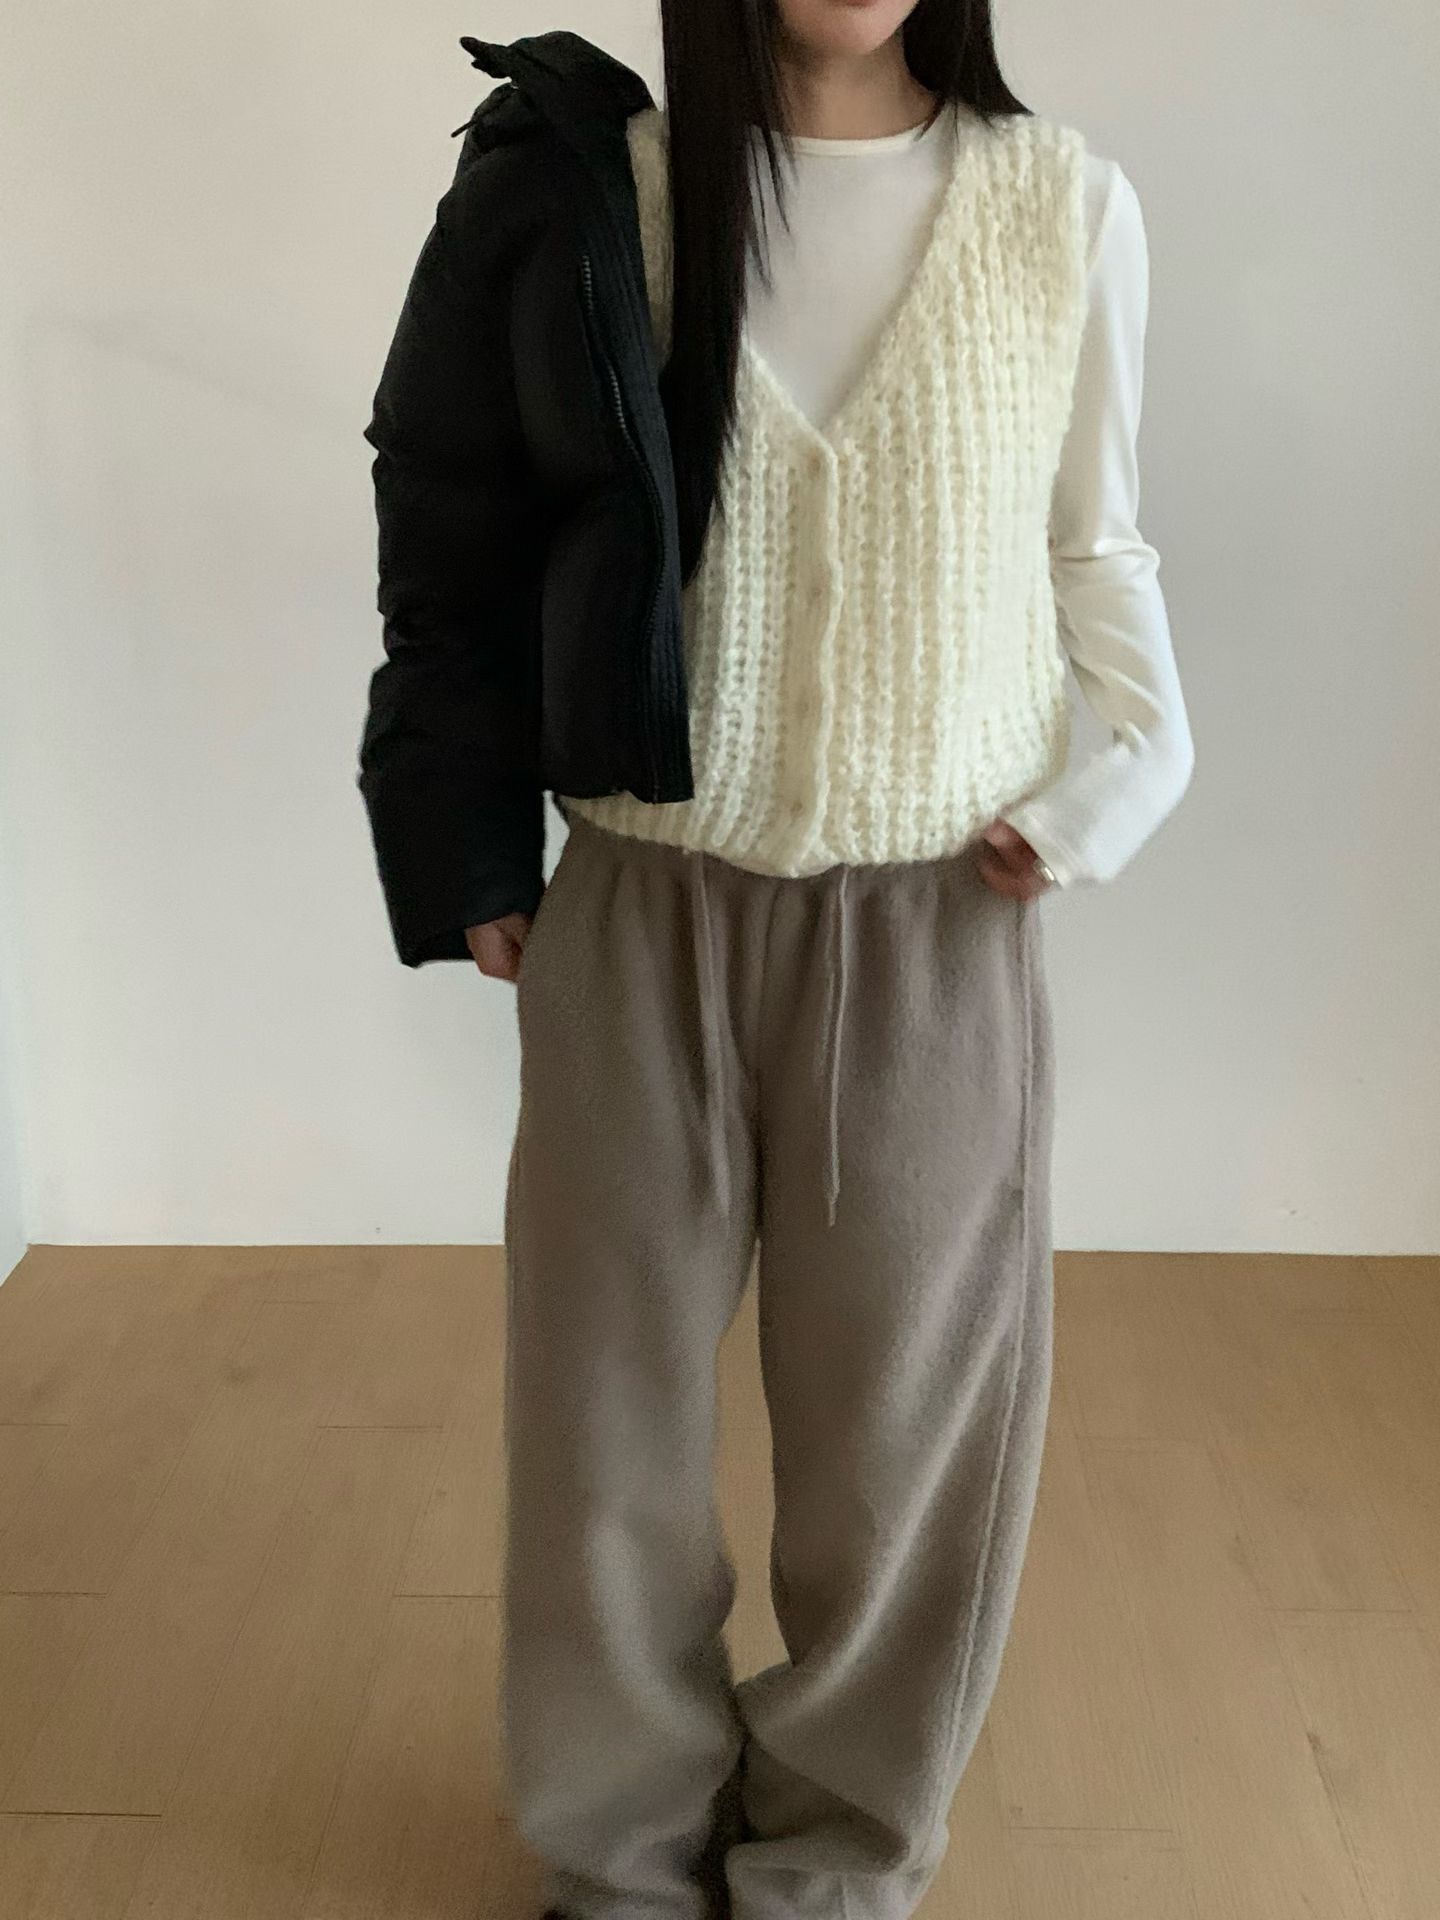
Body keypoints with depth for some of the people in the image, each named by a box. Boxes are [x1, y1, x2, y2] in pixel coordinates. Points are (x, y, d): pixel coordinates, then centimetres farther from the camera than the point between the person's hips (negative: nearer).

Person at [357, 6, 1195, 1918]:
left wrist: (1138, 756, -7)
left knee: (903, 1413, 10)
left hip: (936, 927, 0)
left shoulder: (1067, 204, -1)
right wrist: (474, 858, 2)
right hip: (641, 909, 1)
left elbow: (1095, 545, 9)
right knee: (605, 1401, 11)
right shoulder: (595, 189, -2)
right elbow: (457, 536, 4)